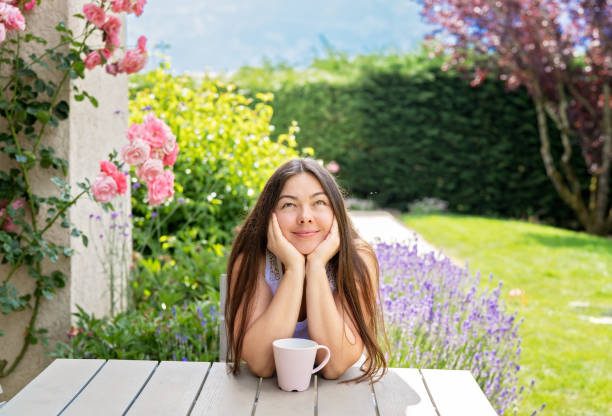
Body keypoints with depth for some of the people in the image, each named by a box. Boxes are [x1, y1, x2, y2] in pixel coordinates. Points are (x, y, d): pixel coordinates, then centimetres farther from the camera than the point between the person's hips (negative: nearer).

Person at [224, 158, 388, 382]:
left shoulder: (358, 259, -13)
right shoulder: (251, 259, -13)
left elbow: (335, 366, -21)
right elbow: (260, 364, -22)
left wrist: (316, 266, -26)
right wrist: (294, 267, -25)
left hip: (343, 387, 0)